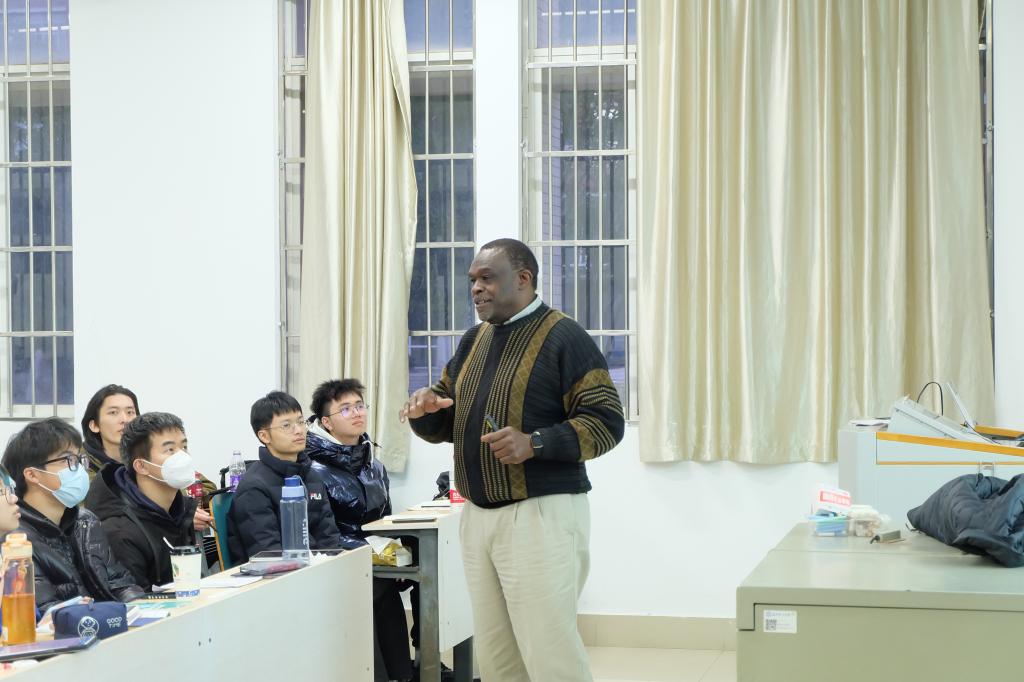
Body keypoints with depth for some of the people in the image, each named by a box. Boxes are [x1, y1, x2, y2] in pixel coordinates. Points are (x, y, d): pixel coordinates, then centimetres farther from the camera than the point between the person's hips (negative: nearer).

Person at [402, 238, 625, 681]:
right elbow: (444, 423, 22)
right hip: (477, 515, 7)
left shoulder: (563, 338, -6)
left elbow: (607, 422, -11)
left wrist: (534, 443, -23)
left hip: (541, 514, -7)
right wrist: (424, 409, -1)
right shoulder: (474, 341, 16)